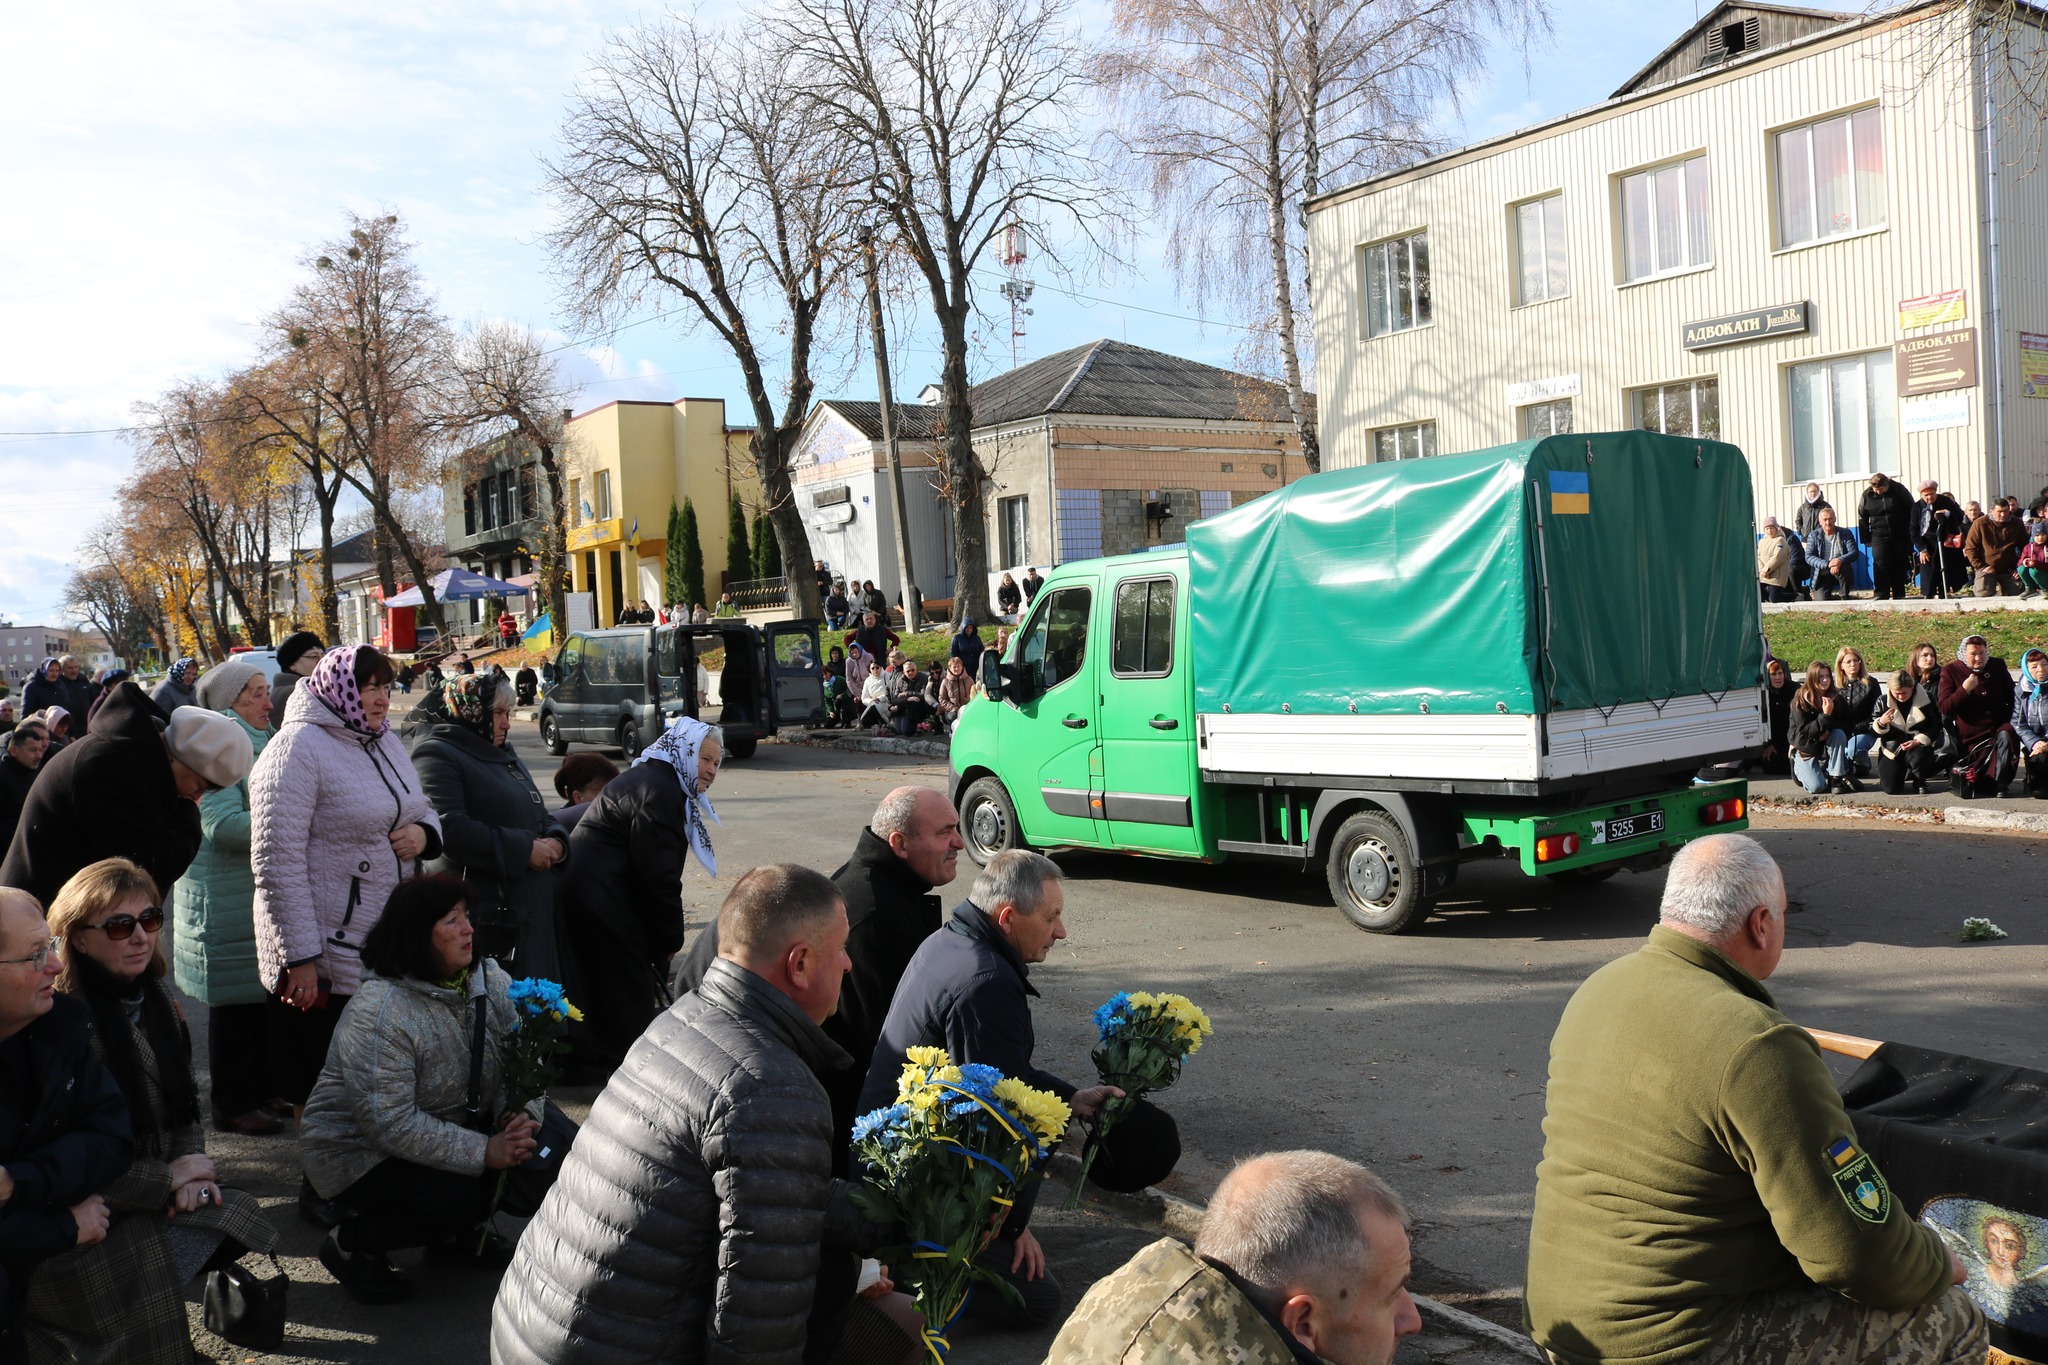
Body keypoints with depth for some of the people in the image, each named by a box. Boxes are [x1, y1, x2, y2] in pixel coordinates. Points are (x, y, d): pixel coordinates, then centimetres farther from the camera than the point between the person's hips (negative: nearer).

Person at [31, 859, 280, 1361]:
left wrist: (191, 1165, -4)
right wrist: (168, 1179, -13)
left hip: (157, 1195, 7)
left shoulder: (156, 999, 6)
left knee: (237, 1220, -12)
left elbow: (185, 1099, 16)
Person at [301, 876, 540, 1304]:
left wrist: (519, 1117, -27)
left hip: (455, 1122, 7)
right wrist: (483, 1152, -32)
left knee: (544, 1138, -14)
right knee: (458, 1197, -29)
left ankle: (461, 1234, 9)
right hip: (361, 1152, -7)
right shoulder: (379, 1014, -28)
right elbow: (391, 1124, -32)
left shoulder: (490, 980, -7)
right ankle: (352, 1245, 0)